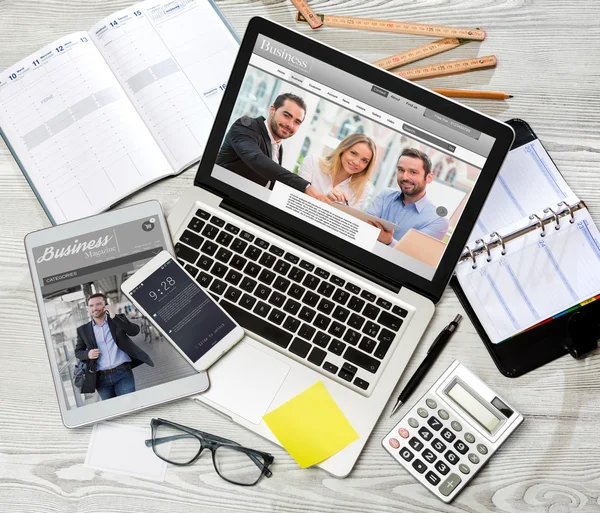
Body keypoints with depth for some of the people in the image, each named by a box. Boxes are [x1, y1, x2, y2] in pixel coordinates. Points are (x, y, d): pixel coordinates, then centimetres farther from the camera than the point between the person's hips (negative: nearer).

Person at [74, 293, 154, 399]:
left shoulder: (118, 320, 7)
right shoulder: (83, 330, 10)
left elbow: (135, 331, -8)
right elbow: (78, 351, 16)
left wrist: (114, 317, -15)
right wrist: (87, 354, -7)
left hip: (123, 373, -2)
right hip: (101, 378, 2)